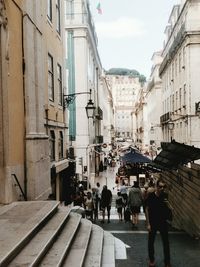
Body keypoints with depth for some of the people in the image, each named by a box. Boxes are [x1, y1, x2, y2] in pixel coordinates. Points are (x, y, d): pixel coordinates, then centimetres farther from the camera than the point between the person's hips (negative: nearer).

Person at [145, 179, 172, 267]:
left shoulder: (165, 196, -5)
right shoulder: (150, 196, -13)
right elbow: (147, 210, -8)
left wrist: (167, 203, -17)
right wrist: (148, 224, -10)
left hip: (163, 222, 2)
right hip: (153, 222, -2)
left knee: (166, 242, 6)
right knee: (151, 242, 9)